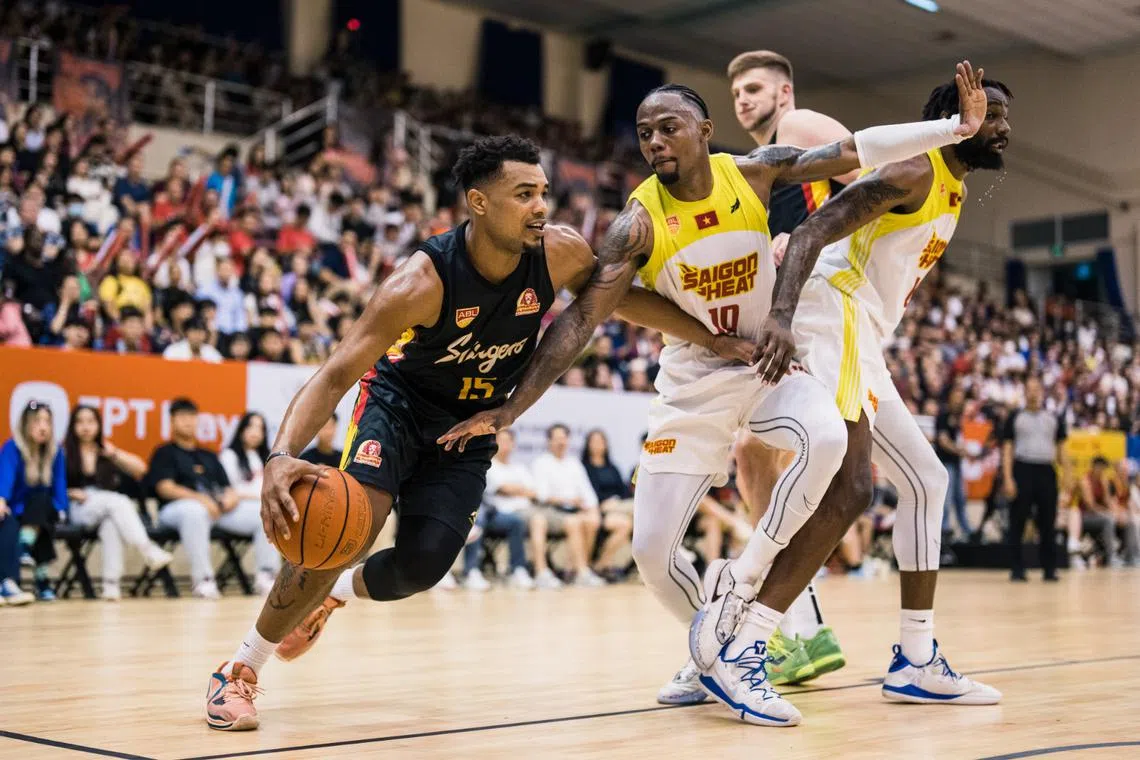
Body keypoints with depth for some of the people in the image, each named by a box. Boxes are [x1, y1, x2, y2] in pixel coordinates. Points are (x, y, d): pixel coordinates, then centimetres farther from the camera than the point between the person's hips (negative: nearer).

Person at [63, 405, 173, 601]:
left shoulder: (107, 451, 20)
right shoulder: (64, 453, 10)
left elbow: (140, 468, 12)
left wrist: (114, 454, 1)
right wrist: (72, 493, -15)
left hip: (108, 509, 2)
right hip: (78, 509, -2)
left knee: (111, 522, -37)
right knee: (117, 501, -34)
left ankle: (112, 582, -47)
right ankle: (146, 549, -49)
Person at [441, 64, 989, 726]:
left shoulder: (754, 173, -13)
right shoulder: (640, 221, -18)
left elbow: (858, 150, -9)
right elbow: (581, 319, -21)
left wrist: (959, 126, -15)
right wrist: (512, 410, -26)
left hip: (771, 361, 1)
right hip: (695, 380, 0)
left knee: (827, 439, -33)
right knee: (653, 548, -7)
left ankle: (741, 579, -15)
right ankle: (717, 655, 18)